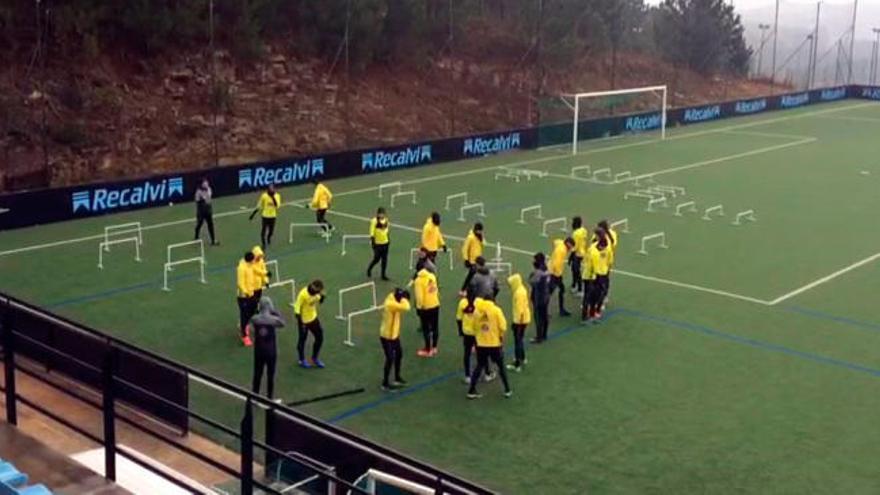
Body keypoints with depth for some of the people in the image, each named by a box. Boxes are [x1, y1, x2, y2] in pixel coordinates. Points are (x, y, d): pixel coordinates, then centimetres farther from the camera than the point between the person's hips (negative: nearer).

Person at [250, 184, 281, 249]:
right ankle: (263, 243, 16)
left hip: (273, 215, 3)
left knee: (271, 230, 15)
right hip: (265, 215, -3)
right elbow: (259, 206, -7)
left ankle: (268, 238, 47)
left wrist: (273, 198, -30)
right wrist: (253, 214, -3)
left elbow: (277, 206, -21)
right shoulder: (264, 196, -16)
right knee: (264, 229, 0)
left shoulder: (277, 196, -9)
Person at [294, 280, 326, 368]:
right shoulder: (303, 294, -29)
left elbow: (318, 301, 10)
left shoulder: (316, 292, -8)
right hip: (304, 321, -7)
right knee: (302, 340, 11)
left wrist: (322, 296, -13)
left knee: (320, 338, 11)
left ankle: (314, 359, 29)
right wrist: (300, 322, -24)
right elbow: (297, 308, -24)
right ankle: (302, 360, 30)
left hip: (313, 318, 7)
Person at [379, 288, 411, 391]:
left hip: (394, 335, 10)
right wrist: (403, 297, -23)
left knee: (399, 354, 20)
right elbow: (406, 307, -39)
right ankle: (385, 384, 11)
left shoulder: (394, 301, -1)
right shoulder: (390, 304, -30)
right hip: (387, 337, -10)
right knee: (390, 359, -2)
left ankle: (397, 378, 37)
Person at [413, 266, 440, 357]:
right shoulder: (432, 276, 0)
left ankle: (428, 350, 12)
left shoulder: (419, 280, -19)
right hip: (435, 305, 6)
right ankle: (434, 348, 26)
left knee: (426, 329, 5)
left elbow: (419, 295, -19)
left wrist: (419, 307, -9)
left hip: (426, 307, -6)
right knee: (435, 327, 14)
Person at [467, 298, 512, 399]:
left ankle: (471, 391, 13)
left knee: (480, 366, 15)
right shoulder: (496, 310, -10)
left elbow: (474, 326, 5)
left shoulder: (476, 310, -1)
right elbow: (503, 327, -12)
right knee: (501, 366, 14)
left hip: (481, 344, 3)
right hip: (495, 343, -3)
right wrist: (501, 337, 3)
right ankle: (507, 390, 19)